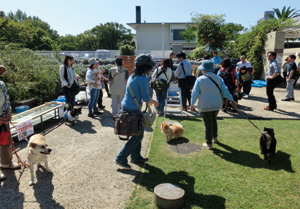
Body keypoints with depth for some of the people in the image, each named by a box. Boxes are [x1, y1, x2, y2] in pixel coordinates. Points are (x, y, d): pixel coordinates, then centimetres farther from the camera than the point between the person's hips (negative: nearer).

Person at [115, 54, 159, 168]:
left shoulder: (133, 76, 12)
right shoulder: (142, 79, -17)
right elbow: (146, 98, -15)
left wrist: (150, 101, 26)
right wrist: (155, 102, 5)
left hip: (126, 107, 9)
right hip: (133, 110, -9)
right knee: (137, 135, 2)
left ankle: (136, 157, 29)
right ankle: (121, 158, 6)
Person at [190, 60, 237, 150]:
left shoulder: (200, 79, -10)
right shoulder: (218, 78, 2)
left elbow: (195, 93, -9)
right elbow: (225, 91, 2)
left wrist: (192, 104, 1)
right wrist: (232, 100, 11)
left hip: (205, 105, -5)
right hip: (217, 105, 5)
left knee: (208, 124, 3)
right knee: (213, 120, 26)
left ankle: (209, 143, 10)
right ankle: (215, 137, 37)